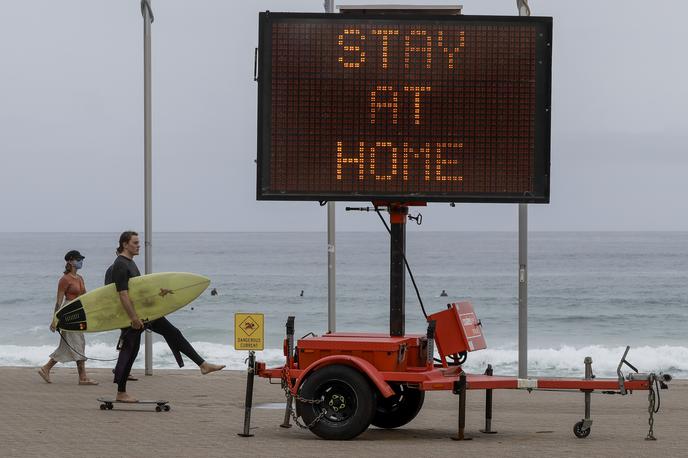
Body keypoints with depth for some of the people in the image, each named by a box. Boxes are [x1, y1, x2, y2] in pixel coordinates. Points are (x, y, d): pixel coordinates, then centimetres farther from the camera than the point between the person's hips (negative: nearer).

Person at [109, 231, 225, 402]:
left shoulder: (130, 263, 15)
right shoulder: (120, 266, -16)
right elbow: (123, 294, -23)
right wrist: (134, 318, -25)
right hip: (132, 312, -10)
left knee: (173, 333, 5)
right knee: (129, 351, -2)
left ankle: (203, 365, 5)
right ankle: (121, 393, 8)